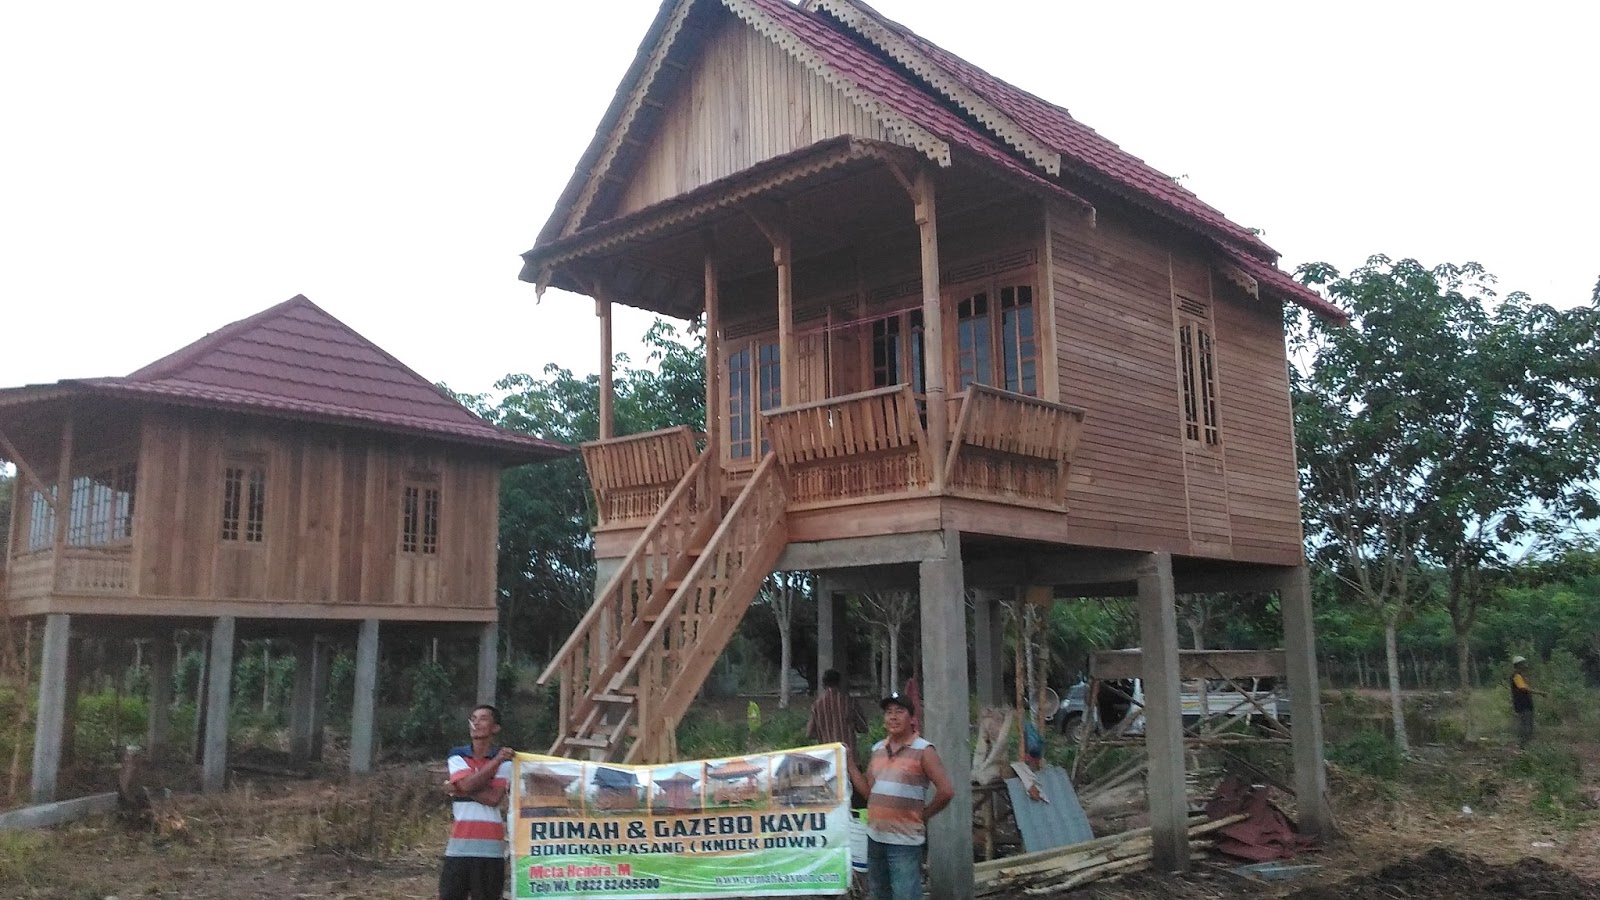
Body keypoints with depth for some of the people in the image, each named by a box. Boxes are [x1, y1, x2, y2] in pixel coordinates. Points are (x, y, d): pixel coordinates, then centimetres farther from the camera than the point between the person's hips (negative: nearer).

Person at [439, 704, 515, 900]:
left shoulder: (504, 760, -1)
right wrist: (495, 761, -17)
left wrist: (457, 788, -9)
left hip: (490, 845, -2)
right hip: (459, 842, 2)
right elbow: (467, 783, -12)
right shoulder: (457, 756, 7)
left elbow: (494, 798, -13)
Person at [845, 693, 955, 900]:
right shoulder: (878, 749, 10)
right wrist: (849, 763, 6)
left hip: (904, 839, -7)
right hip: (875, 836, 7)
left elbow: (946, 791, -12)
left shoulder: (923, 750, -9)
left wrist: (923, 814, -3)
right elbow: (869, 790, 12)